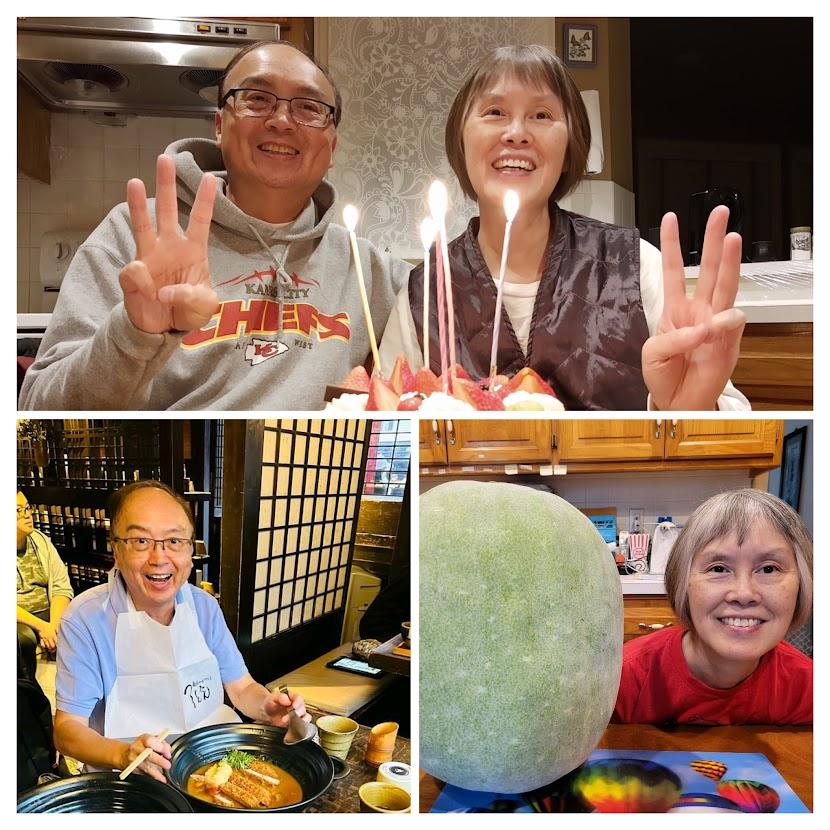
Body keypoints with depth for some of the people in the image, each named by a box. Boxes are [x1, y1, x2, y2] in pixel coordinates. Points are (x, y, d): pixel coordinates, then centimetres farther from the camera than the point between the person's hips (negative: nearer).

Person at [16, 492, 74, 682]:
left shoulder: (41, 541, 8)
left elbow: (62, 588, 3)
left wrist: (54, 625, -15)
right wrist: (40, 626, -25)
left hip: (47, 611, 4)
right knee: (24, 638, -35)